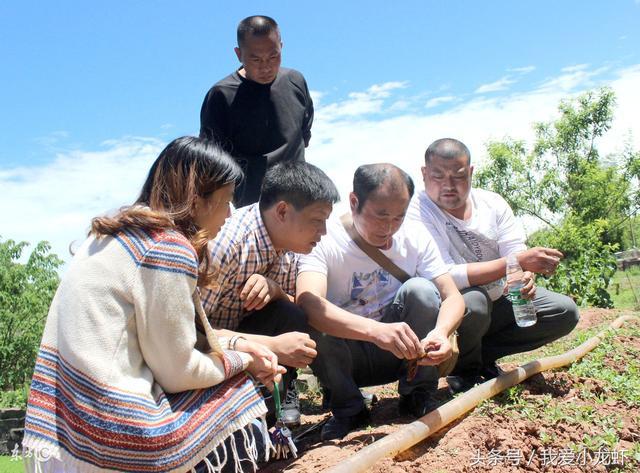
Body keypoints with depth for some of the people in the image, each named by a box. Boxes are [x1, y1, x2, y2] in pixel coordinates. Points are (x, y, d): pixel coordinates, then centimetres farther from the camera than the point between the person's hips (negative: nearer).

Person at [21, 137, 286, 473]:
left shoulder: (117, 234, 9)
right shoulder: (170, 250, -19)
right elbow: (178, 372, -13)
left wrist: (233, 345, 9)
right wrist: (242, 361, 3)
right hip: (114, 436, -9)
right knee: (249, 434, 6)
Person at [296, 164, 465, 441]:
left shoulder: (416, 239, -7)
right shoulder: (325, 242, -19)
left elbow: (453, 297, -13)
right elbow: (307, 302, -37)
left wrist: (441, 331, -37)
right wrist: (376, 330, -51)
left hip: (400, 354, 2)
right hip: (346, 358, -2)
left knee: (421, 289, -24)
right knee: (312, 323, -32)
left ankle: (418, 395, -3)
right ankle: (348, 408, -6)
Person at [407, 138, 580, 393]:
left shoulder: (492, 203, -2)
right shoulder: (418, 212, -21)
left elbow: (516, 252, -7)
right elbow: (446, 277, -31)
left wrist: (524, 278, -33)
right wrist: (515, 262, -36)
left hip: (497, 301, 6)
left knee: (565, 311, -5)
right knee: (472, 300, -38)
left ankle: (483, 355, 5)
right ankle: (465, 370, -6)